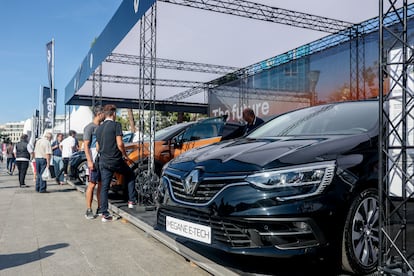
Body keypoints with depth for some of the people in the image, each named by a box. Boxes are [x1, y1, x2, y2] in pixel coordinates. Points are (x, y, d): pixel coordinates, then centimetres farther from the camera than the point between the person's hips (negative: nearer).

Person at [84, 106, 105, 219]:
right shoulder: (90, 127, -5)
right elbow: (86, 145, -10)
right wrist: (89, 161, -18)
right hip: (94, 161, -7)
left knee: (101, 185, 9)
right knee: (92, 184, -4)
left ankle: (100, 209, 16)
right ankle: (88, 210, 2)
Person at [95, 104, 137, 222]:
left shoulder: (99, 128, 12)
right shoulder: (116, 125, -9)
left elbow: (97, 148, 15)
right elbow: (119, 144, -15)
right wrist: (125, 156, -1)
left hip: (103, 162, 5)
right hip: (116, 160, -5)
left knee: (104, 187, 8)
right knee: (130, 175, 19)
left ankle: (104, 214, 8)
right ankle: (131, 201, 16)